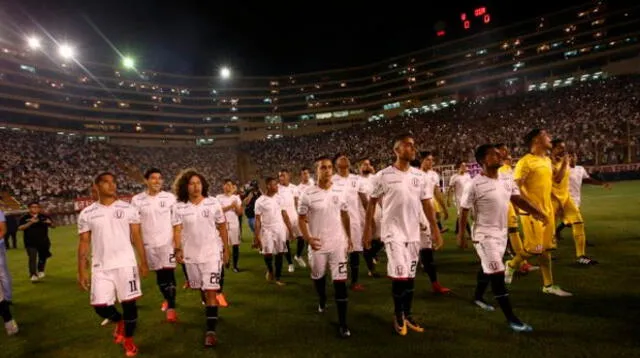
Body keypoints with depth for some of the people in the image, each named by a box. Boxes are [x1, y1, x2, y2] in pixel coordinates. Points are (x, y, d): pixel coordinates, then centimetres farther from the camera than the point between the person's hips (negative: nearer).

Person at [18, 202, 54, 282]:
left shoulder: (44, 217, 5)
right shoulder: (25, 218, 1)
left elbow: (53, 226, 6)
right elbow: (20, 228, -12)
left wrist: (50, 223, -17)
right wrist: (30, 222, -24)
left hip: (43, 242, 3)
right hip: (30, 243, -3)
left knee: (42, 257, 14)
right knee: (32, 258, -12)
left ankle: (40, 271, 36)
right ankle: (33, 275, -11)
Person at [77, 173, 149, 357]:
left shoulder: (128, 209, 0)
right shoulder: (87, 214, 3)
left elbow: (137, 237, 2)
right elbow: (84, 243, 5)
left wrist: (143, 262, -2)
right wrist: (82, 271, 1)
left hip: (126, 264, -1)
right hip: (101, 268, 2)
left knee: (129, 302, 3)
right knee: (100, 307, 1)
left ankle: (129, 339, 25)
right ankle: (120, 321, 34)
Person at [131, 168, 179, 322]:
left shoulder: (170, 198, -5)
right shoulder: (137, 200, -3)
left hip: (168, 242, -1)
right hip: (149, 244, 2)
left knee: (169, 274, -4)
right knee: (159, 275, 13)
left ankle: (171, 308, 8)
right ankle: (167, 299, 35)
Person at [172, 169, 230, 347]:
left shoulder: (213, 203, -7)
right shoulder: (180, 207, -5)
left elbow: (222, 228, 0)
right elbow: (177, 230, -3)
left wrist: (226, 249, 2)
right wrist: (178, 249, -17)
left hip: (212, 252, -2)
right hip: (191, 254, 3)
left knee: (211, 290, -8)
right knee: (201, 288, 20)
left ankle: (210, 330, -5)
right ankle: (209, 308, 48)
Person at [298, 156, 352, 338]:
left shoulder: (340, 192, -2)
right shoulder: (308, 195, -10)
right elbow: (301, 219, -3)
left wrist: (349, 237, 14)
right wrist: (308, 238, -16)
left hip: (338, 244, 1)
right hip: (317, 245, -1)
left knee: (340, 281, -2)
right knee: (318, 276, 19)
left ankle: (342, 323, 6)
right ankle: (322, 300, 50)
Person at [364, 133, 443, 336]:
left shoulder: (420, 176, 4)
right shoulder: (384, 176, -9)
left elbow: (426, 204, 8)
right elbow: (372, 203, -1)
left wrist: (435, 229, 5)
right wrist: (367, 229, -2)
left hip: (414, 234, 5)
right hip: (393, 233, -5)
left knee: (411, 276, 12)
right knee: (399, 275, -7)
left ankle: (408, 315, 27)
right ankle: (398, 316, 15)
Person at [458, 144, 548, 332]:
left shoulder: (507, 181, 3)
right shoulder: (474, 185, -19)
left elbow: (518, 199, 1)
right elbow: (464, 210, -12)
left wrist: (534, 211, -18)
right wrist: (461, 234, -7)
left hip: (502, 233, 8)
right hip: (484, 235, -8)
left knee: (487, 268, 23)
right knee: (497, 274, -8)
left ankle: (478, 297, 45)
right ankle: (511, 318, 0)